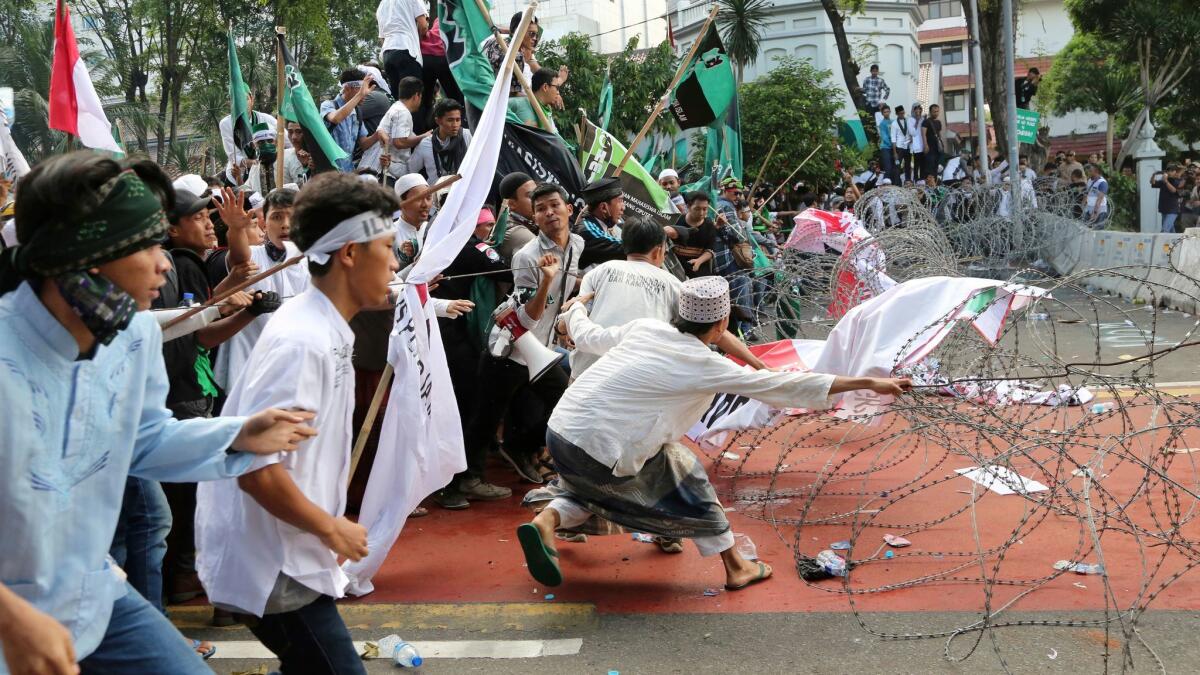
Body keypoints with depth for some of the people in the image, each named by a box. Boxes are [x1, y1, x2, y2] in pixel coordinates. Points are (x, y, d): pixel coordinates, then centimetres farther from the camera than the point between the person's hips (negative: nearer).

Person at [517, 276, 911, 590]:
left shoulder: (646, 328, 5)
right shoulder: (705, 366, -10)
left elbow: (587, 336, 22)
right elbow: (786, 387, -9)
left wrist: (575, 311, 47)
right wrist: (870, 384, -3)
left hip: (558, 430, 6)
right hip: (597, 450, -6)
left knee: (592, 487, 33)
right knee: (685, 480, 12)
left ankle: (547, 521, 6)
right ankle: (736, 567, 20)